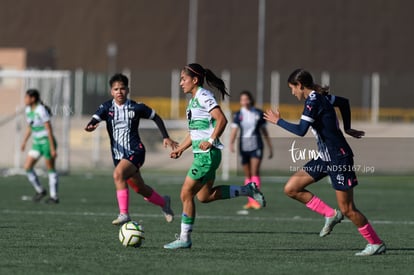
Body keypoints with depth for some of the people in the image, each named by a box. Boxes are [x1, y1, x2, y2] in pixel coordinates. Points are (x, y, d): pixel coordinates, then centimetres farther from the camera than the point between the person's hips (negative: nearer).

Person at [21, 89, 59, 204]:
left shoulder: (41, 110, -19)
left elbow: (49, 130, -19)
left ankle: (54, 197, 11)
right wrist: (24, 141, 12)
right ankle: (40, 191, 13)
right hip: (37, 143, 8)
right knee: (27, 167, -2)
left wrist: (53, 148, -19)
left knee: (51, 169, 2)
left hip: (47, 142, -8)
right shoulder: (28, 110, 5)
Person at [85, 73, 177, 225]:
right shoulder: (106, 108, 0)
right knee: (140, 189, 16)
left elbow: (156, 118, 10)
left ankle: (124, 213, -33)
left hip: (135, 151, -4)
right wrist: (90, 127, -39)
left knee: (118, 174, -32)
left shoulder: (136, 108, -4)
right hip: (118, 154, 4)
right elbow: (94, 120, -15)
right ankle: (163, 203, 44)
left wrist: (166, 137, 6)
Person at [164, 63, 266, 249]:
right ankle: (247, 190, 21)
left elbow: (222, 120, -22)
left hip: (207, 154, -10)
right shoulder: (193, 100, 17)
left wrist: (210, 141, -26)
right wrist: (180, 148, 16)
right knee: (204, 196, 14)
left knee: (186, 194, -7)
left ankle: (184, 238, 1)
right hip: (201, 155, 10)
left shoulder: (203, 96, -12)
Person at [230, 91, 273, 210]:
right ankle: (250, 201, 16)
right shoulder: (238, 115, 3)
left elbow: (264, 131, 11)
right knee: (247, 175, 7)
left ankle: (255, 200, -20)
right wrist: (231, 144, -25)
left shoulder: (259, 113, 4)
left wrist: (270, 147, 13)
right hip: (244, 147, 2)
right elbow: (234, 130, -8)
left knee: (255, 172, -15)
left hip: (256, 146, -2)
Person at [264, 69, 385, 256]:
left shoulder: (313, 101, -18)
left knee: (347, 209, -4)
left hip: (339, 159, -10)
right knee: (291, 188, 4)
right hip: (325, 158, 10)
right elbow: (344, 102, 27)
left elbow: (301, 130, -27)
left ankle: (376, 244, 9)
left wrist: (278, 121, -13)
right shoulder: (322, 97, 10)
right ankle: (331, 215, 11)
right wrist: (347, 129, 31)